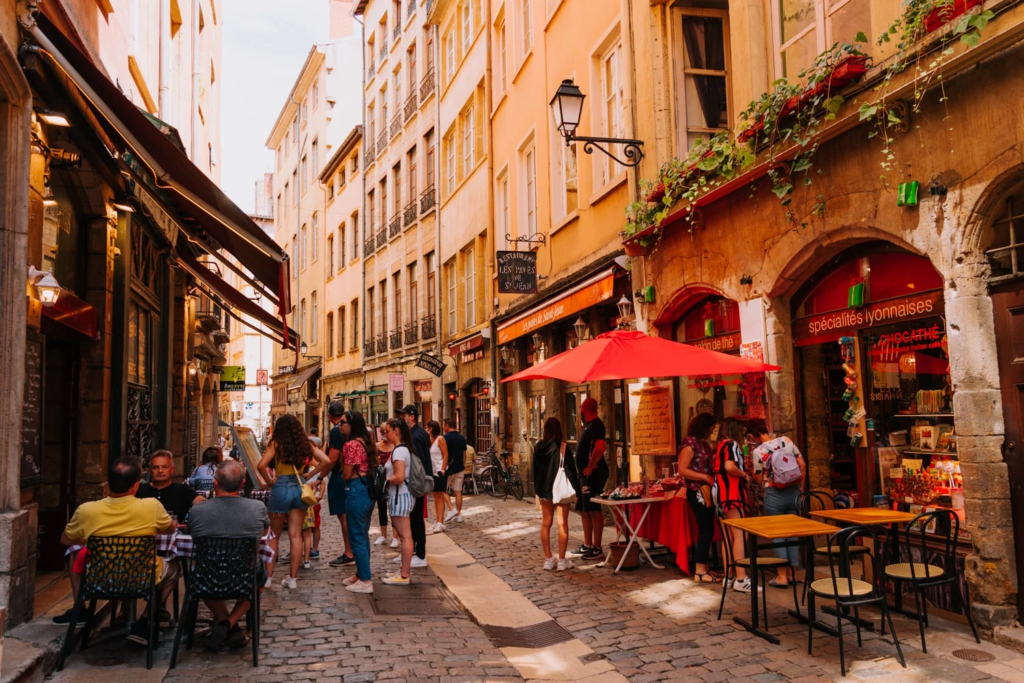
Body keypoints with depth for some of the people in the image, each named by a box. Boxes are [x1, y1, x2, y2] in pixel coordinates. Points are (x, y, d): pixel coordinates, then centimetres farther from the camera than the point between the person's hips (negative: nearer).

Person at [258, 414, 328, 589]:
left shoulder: (276, 444, -7)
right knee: (296, 535, 8)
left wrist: (270, 481, -5)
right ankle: (292, 578, 12)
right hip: (299, 488, 3)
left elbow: (261, 466, -19)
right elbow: (326, 461, -1)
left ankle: (268, 577, 18)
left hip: (281, 488, -3)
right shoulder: (306, 444, 3)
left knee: (274, 536, 12)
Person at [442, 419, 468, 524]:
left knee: (443, 489, 8)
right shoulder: (462, 438, 8)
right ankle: (458, 514, 9)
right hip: (460, 468, 6)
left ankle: (452, 509, -6)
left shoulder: (445, 438, -12)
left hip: (449, 468, -6)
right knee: (458, 491, 8)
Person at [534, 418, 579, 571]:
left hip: (544, 490, 4)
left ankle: (548, 560, 14)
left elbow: (535, 470, 6)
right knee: (562, 524, 1)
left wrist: (538, 490, 15)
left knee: (545, 524, 11)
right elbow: (571, 470, -9)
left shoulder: (539, 447, 0)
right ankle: (562, 561, 3)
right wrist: (576, 489, 0)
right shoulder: (563, 447, -12)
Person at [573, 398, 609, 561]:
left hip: (593, 474, -10)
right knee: (584, 510, 15)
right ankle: (587, 545, 23)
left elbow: (600, 446, -30)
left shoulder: (595, 424, -14)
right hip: (585, 474, 10)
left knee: (594, 510, -6)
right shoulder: (588, 425, 17)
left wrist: (590, 467, -22)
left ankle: (597, 548, -1)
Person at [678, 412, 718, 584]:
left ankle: (703, 568, 20)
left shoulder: (703, 443, 14)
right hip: (697, 493, -9)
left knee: (706, 530, 12)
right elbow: (682, 470, -19)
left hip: (706, 492, 9)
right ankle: (699, 572, 0)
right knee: (706, 530, -6)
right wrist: (705, 477, -22)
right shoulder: (690, 443, -13)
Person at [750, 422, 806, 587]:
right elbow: (802, 465, 2)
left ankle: (782, 576, 5)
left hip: (774, 494, -4)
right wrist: (799, 484, 13)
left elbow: (759, 478, -1)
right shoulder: (787, 441, -1)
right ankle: (792, 572, 19)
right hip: (793, 491, 4)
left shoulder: (758, 451, -10)